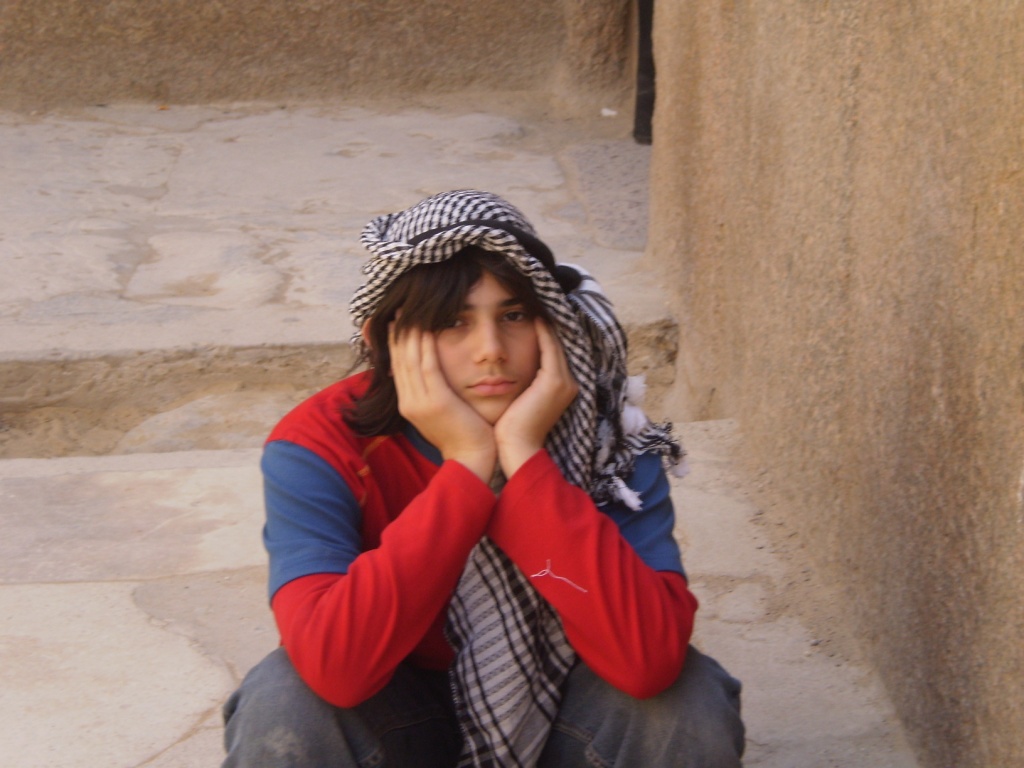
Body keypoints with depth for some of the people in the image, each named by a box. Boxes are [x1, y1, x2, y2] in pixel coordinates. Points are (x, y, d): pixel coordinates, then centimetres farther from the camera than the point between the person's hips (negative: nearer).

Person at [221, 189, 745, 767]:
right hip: (400, 716, 0)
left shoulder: (610, 438, -18)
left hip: (562, 709, 1)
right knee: (282, 710, -30)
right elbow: (335, 669, -36)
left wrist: (523, 458, -35)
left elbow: (649, 660, -33)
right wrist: (466, 465, -35)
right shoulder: (319, 447, -21)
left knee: (691, 704, -28)